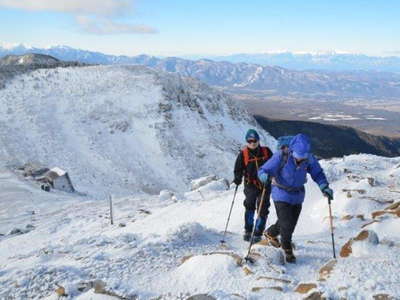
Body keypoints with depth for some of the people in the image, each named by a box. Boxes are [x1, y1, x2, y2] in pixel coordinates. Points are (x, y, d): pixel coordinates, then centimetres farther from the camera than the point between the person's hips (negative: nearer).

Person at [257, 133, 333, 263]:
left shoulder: (309, 158, -14)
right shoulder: (281, 156, -25)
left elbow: (317, 173, -1)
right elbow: (263, 170, -22)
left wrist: (324, 187, -17)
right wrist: (265, 176, -45)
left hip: (297, 195, 5)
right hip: (282, 195, -4)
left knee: (291, 224, 16)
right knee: (286, 224, -8)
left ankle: (271, 233, 45)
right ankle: (287, 249, 19)